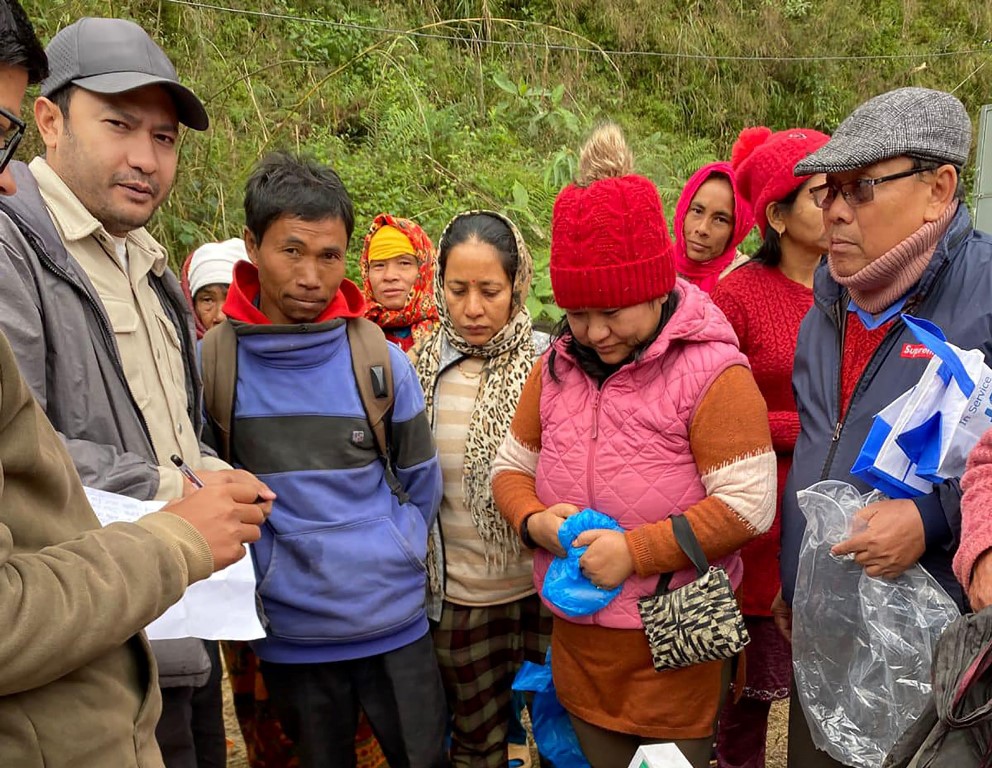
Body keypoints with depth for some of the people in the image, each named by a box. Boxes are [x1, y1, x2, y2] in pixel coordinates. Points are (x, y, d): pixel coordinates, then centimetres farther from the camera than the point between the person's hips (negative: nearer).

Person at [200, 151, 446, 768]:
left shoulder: (381, 360, -7)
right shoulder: (211, 362, -8)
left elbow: (420, 480, 4)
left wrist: (393, 559, 1)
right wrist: (253, 568, -1)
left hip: (395, 619, 0)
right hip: (286, 628, 0)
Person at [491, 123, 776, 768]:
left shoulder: (711, 370, -14)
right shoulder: (557, 366, 4)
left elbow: (748, 504, -18)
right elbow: (512, 468, 10)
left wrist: (635, 550, -23)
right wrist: (535, 520, -11)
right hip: (578, 639, 5)